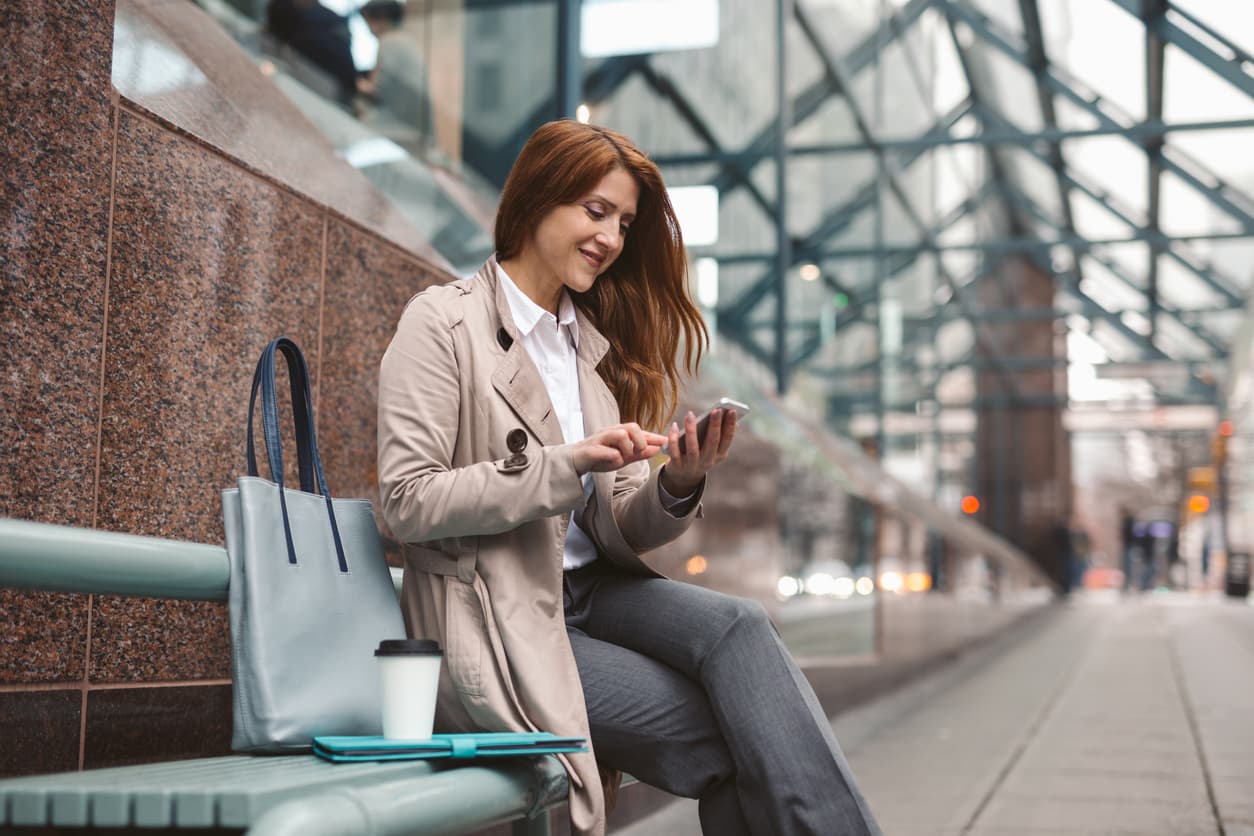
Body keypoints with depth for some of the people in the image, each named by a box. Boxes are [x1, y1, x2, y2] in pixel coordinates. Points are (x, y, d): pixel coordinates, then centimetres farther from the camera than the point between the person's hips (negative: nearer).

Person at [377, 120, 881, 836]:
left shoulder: (595, 345, 15)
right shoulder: (445, 322, -3)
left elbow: (615, 533, 9)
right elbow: (410, 502, -13)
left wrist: (678, 486, -13)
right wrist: (567, 463, -21)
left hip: (592, 591, 5)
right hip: (498, 622, -5)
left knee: (739, 626, -25)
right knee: (727, 733, -22)